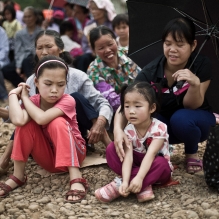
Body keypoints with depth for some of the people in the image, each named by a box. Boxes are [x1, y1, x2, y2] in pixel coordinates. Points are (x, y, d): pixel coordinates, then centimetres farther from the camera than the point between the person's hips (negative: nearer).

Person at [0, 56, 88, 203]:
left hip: (73, 153, -4)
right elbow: (18, 120, -34)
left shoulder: (68, 101, -22)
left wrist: (25, 97, -23)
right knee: (25, 123, -20)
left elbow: (41, 119, -39)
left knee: (57, 123, -32)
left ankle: (76, 179, -37)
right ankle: (18, 177, -12)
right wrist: (14, 94, -20)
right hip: (47, 157, 4)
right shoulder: (33, 102, -10)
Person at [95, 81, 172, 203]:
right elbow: (128, 156, -29)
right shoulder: (129, 130, -16)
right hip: (137, 163, 3)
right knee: (111, 148, -20)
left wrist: (139, 178, -49)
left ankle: (119, 185, -36)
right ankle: (143, 186, -32)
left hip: (155, 168, -3)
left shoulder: (159, 128, -24)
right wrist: (125, 181, -46)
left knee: (161, 163, -38)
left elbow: (150, 154, -35)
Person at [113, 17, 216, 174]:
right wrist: (118, 129, -50)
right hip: (165, 124, 1)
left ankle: (192, 154, -5)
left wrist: (195, 83, -44)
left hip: (197, 121, -1)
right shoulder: (151, 72, -22)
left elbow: (191, 106, -22)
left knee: (181, 118, -36)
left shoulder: (202, 65, -23)